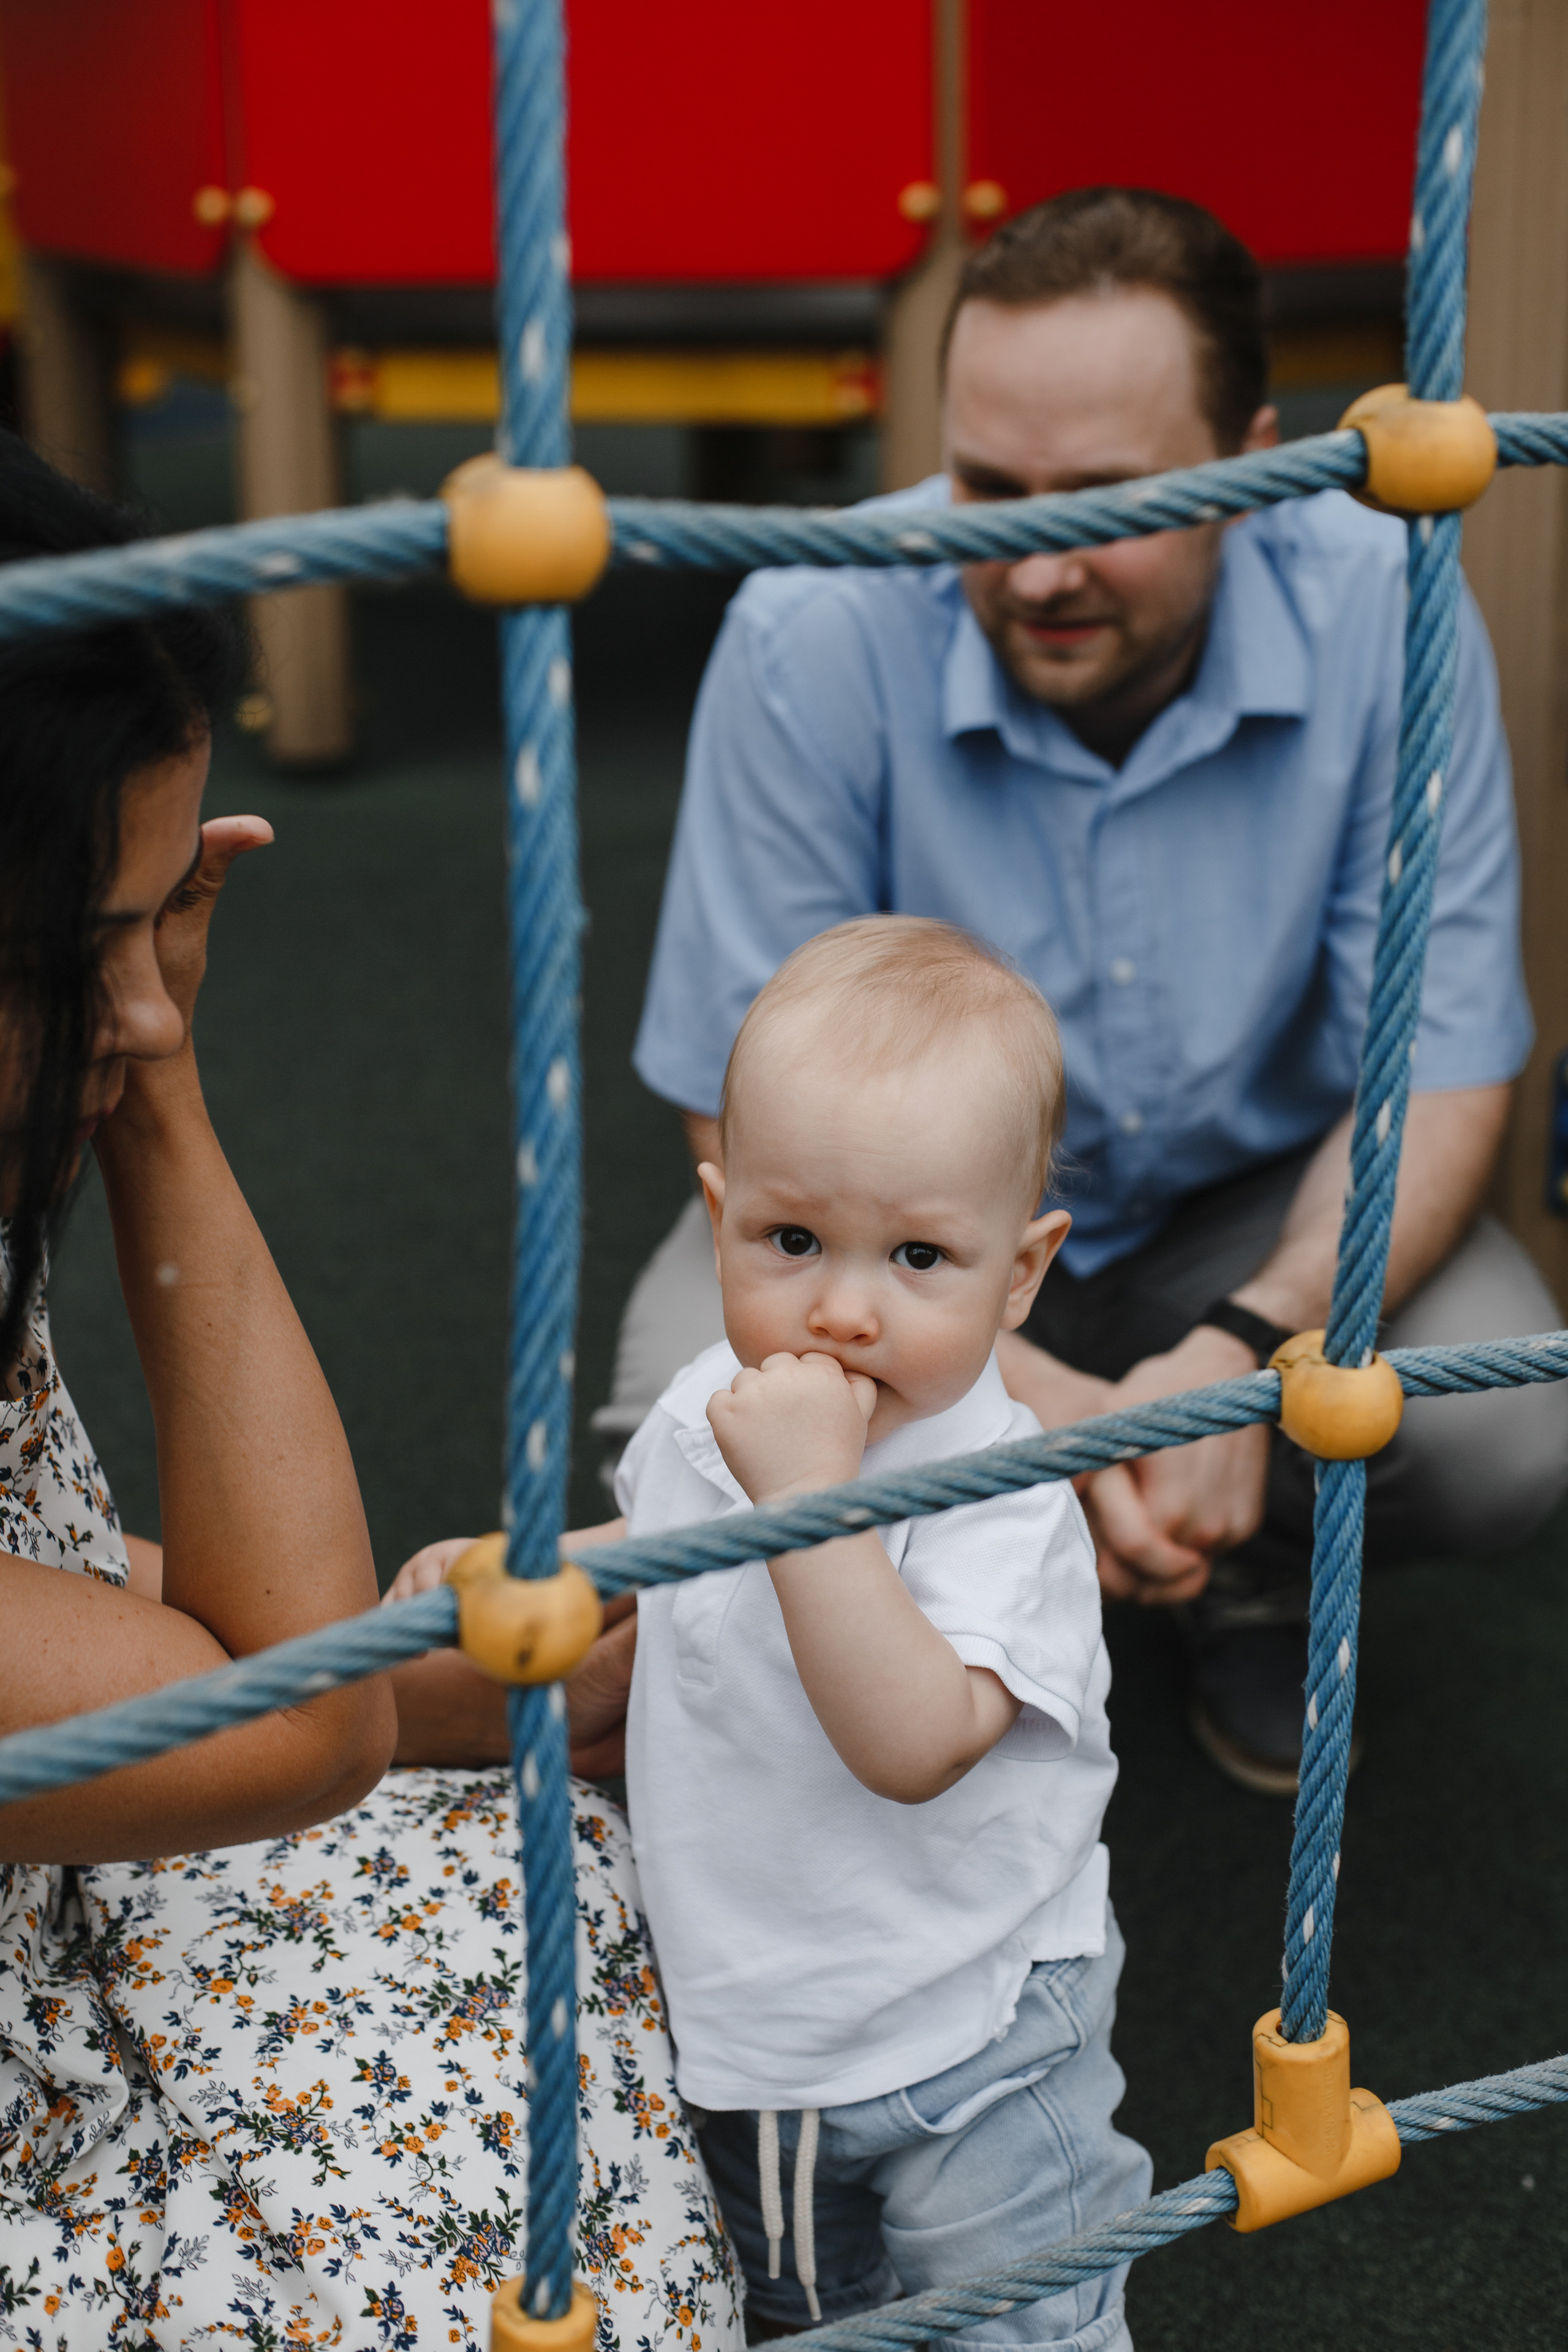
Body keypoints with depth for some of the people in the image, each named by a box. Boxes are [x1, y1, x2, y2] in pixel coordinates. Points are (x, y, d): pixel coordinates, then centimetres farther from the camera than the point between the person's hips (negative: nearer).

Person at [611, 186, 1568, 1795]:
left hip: (1249, 1207, 1)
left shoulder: (1379, 614, -21)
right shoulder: (812, 640, -25)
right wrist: (1014, 1394, -35)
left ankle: (1250, 1568, 11)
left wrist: (1253, 1349, -34)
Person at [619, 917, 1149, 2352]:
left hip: (966, 2045, -7)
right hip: (745, 2019, 7)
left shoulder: (995, 1497, -29)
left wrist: (812, 1490, -46)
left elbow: (913, 1744, -43)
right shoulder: (714, 1406, -7)